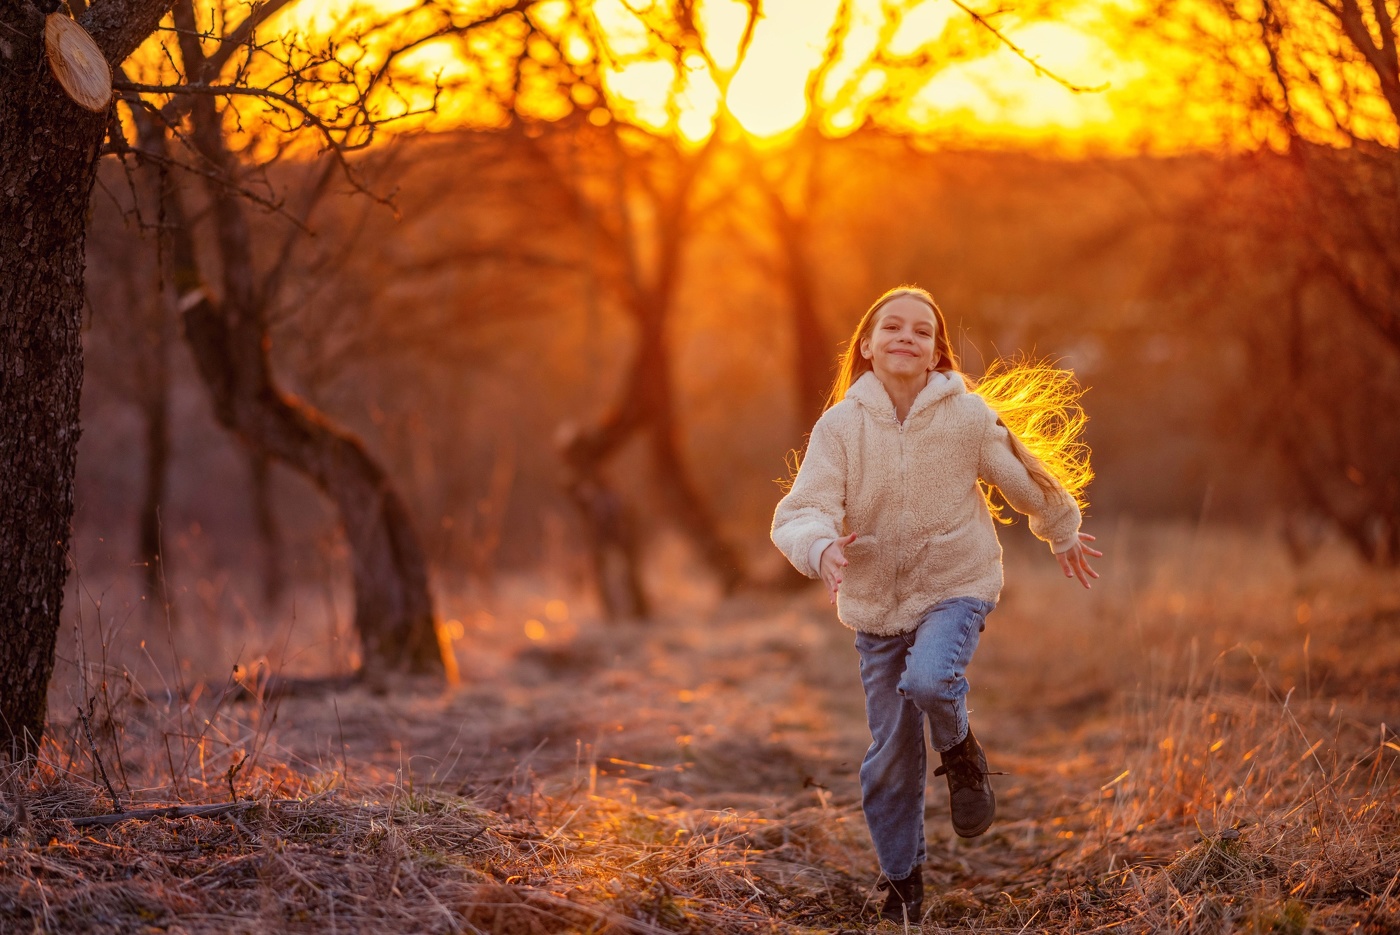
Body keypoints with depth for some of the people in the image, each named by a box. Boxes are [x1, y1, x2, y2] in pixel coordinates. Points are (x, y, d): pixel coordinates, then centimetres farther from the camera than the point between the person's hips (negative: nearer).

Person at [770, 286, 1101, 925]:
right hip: (876, 603, 2)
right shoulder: (839, 425, -10)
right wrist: (822, 549, -41)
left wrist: (1063, 535, 23)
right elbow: (800, 511, -18)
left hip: (956, 585, -1)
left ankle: (961, 753, 3)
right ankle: (902, 884, 25)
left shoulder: (969, 416, -10)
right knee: (890, 758, 6)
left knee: (927, 680, -32)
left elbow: (1028, 481, 8)